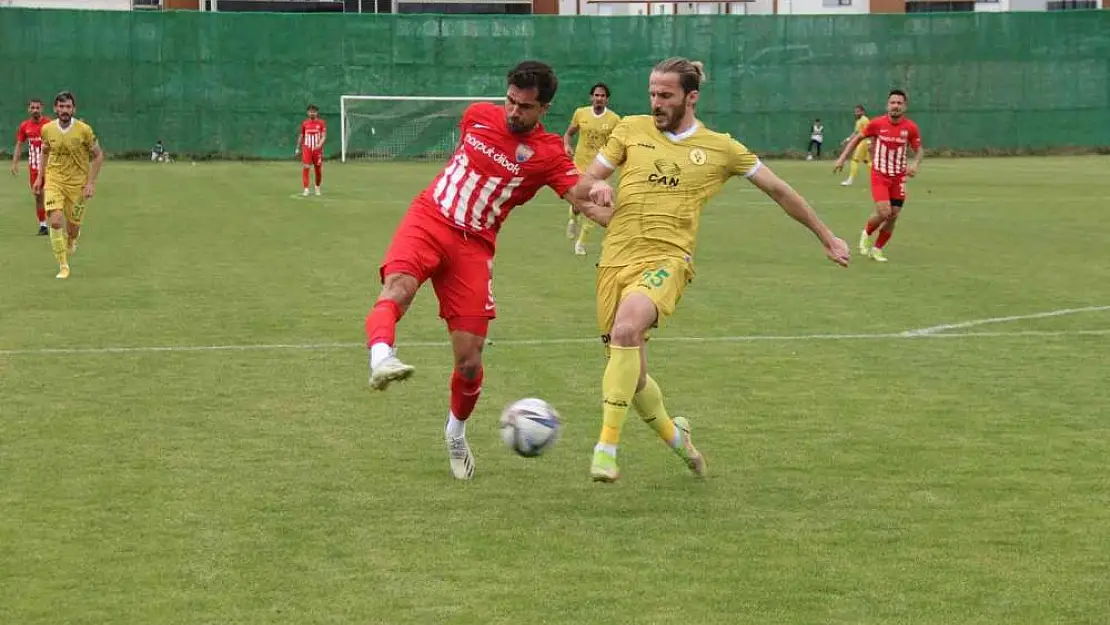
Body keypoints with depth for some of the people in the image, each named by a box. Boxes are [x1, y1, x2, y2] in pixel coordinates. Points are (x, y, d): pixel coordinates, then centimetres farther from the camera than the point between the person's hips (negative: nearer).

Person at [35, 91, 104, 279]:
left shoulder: (84, 130, -13)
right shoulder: (47, 129, -3)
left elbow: (98, 155, -3)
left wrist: (91, 182, -9)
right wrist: (40, 177, 12)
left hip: (78, 184, -1)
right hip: (53, 181, 1)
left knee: (72, 226, 7)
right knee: (55, 222, -17)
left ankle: (71, 242, 46)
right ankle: (63, 266, -5)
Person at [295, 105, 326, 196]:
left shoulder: (321, 123, 0)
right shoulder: (304, 123, 7)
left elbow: (324, 136, -7)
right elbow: (301, 136, 15)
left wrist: (320, 144, -25)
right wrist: (298, 148, 13)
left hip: (317, 149, -1)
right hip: (306, 149, 1)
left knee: (318, 170, 7)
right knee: (305, 168, -13)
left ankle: (317, 187, 31)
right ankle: (306, 189, -13)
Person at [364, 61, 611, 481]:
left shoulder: (548, 154, -6)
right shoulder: (478, 116, 3)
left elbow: (584, 201, -17)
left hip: (473, 247, -1)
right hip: (427, 220, 1)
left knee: (469, 362, -1)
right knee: (397, 287, -35)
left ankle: (456, 435, 26)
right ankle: (381, 359, -61)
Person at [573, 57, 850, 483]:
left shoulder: (719, 148, 6)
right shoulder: (632, 129, 9)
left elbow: (778, 190, 16)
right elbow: (583, 183, 12)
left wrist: (826, 237, 21)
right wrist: (595, 186, -13)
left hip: (666, 260, -3)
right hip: (616, 258, 3)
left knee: (626, 329, -34)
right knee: (630, 377, 6)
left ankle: (607, 448, -29)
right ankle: (673, 434, 38)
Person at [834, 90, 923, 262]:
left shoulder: (911, 128, -7)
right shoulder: (877, 123, -10)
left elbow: (919, 149, 5)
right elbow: (857, 138, 3)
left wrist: (915, 164, -16)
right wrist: (842, 158, -2)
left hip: (898, 177, 3)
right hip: (879, 175, -3)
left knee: (893, 216, 2)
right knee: (884, 212, -17)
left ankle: (877, 249, 21)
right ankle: (866, 233, 15)